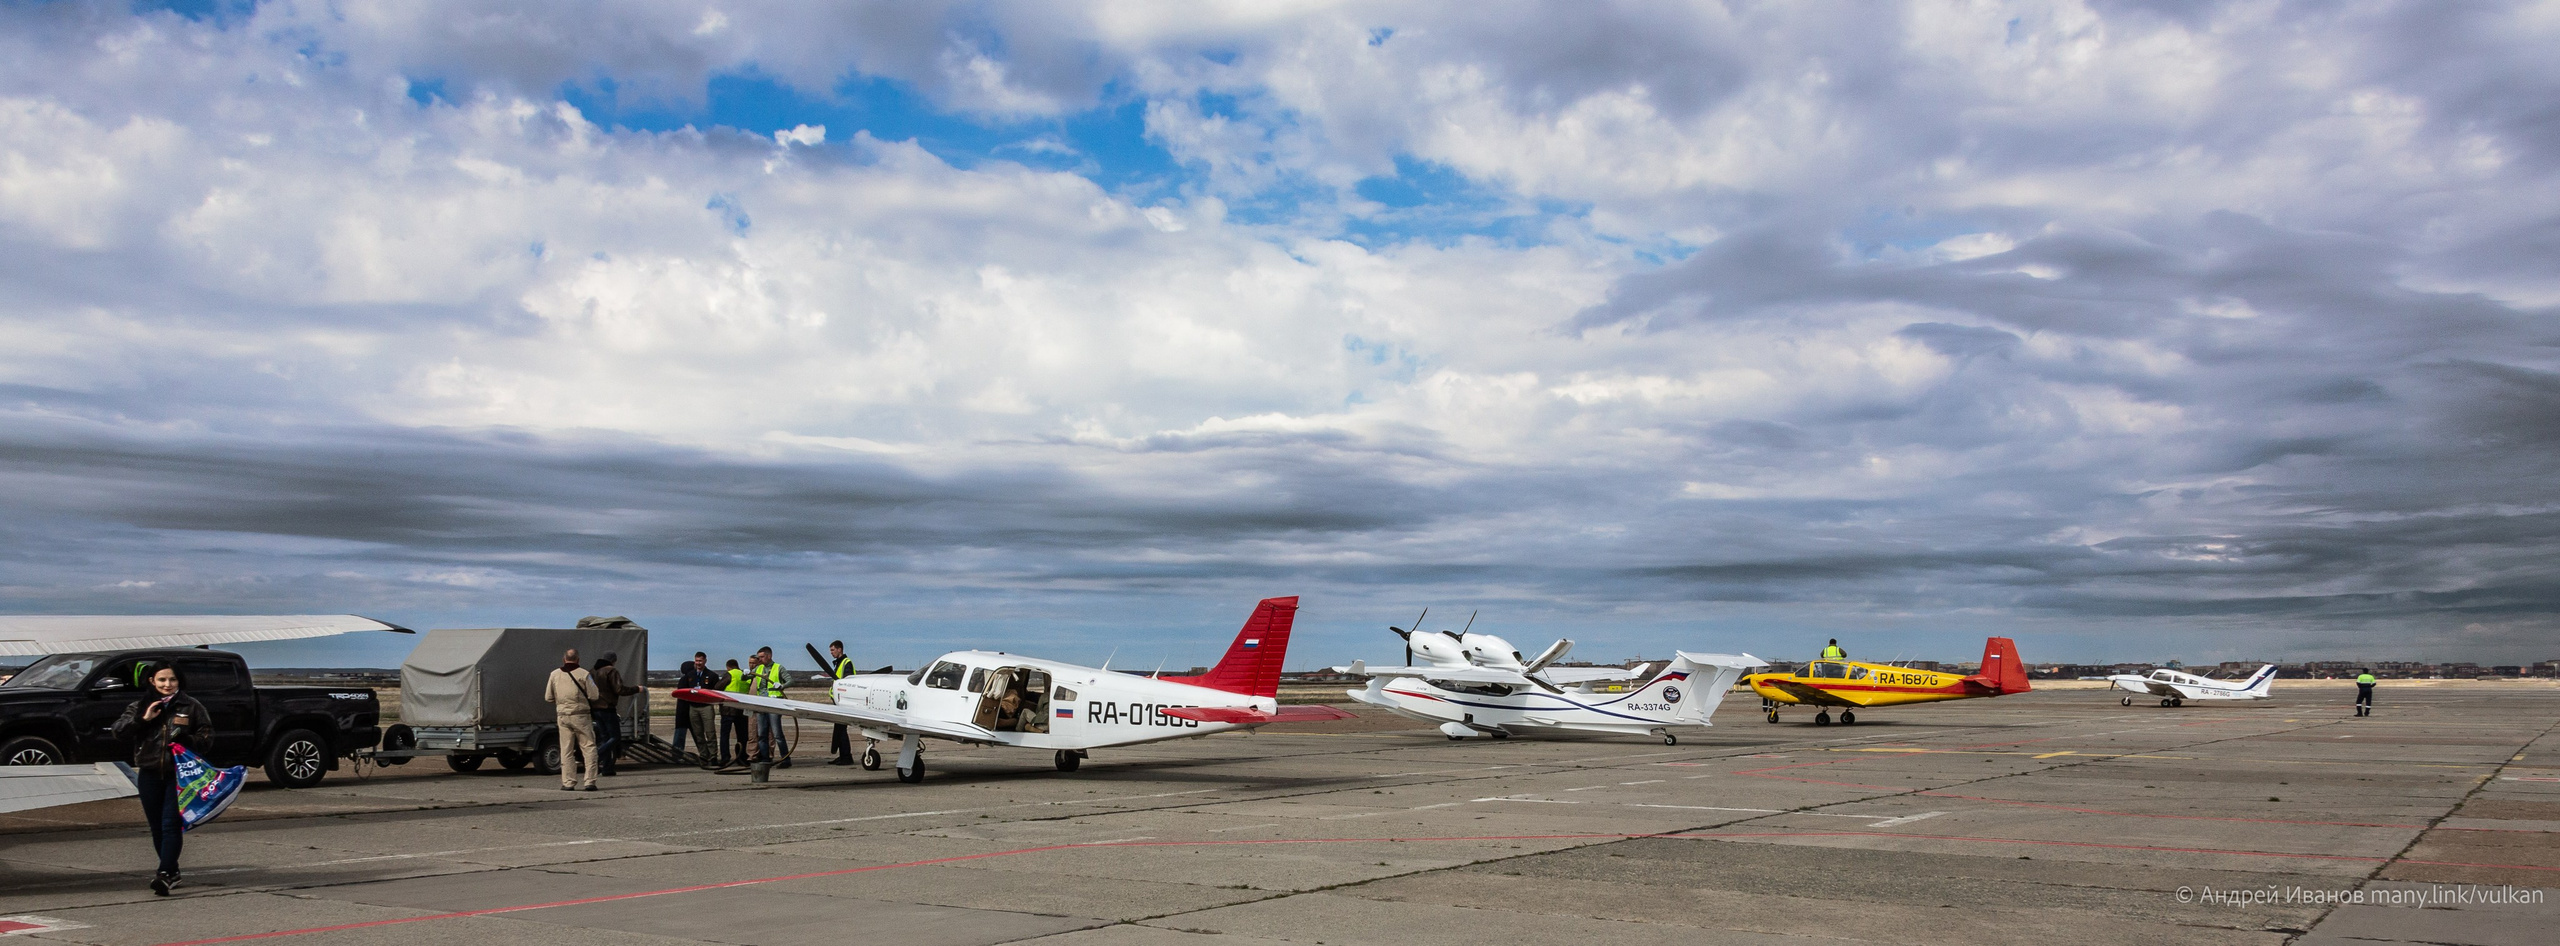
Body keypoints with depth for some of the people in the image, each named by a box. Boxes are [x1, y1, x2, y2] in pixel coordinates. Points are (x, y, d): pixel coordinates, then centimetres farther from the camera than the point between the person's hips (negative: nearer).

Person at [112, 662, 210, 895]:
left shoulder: (191, 706, 4)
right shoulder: (140, 707, 9)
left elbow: (207, 735, 4)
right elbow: (117, 732, 1)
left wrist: (187, 740, -15)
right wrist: (143, 719, -12)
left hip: (179, 774, -3)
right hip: (149, 774, 3)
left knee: (171, 824, -12)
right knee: (157, 826, 10)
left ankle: (165, 874, -19)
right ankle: (172, 872, 22)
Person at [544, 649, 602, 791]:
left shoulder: (554, 674, 5)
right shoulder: (584, 674, -5)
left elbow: (548, 698, 9)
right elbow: (594, 695, -7)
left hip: (562, 716, 3)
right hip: (581, 715, -3)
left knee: (566, 750, 9)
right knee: (589, 748, 3)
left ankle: (568, 783, 7)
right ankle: (589, 782, -3)